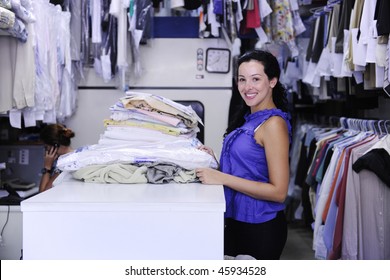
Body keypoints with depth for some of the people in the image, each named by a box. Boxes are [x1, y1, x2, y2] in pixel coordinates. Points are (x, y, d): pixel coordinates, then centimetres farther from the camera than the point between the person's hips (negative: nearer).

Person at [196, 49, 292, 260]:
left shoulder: (273, 124, -16)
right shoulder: (248, 118, 10)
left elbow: (278, 191, -21)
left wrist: (222, 178, -23)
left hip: (260, 227, -8)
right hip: (236, 220, 8)